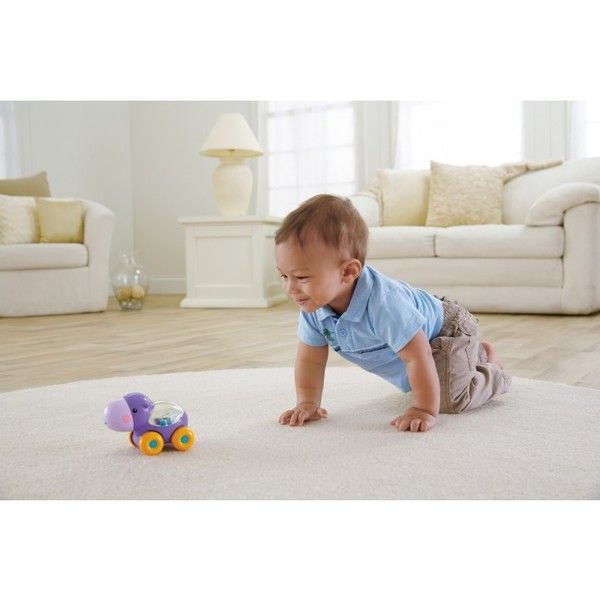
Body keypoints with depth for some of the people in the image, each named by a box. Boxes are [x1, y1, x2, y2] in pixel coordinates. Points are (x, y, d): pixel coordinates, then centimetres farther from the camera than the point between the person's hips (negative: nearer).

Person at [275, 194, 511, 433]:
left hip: (445, 329, -7)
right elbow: (310, 359, -12)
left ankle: (491, 368, 11)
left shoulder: (381, 302, -47)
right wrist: (307, 403, -20)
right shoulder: (312, 307, -25)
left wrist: (424, 410, -38)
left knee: (451, 398, -20)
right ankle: (479, 353, 53)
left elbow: (418, 355, -42)